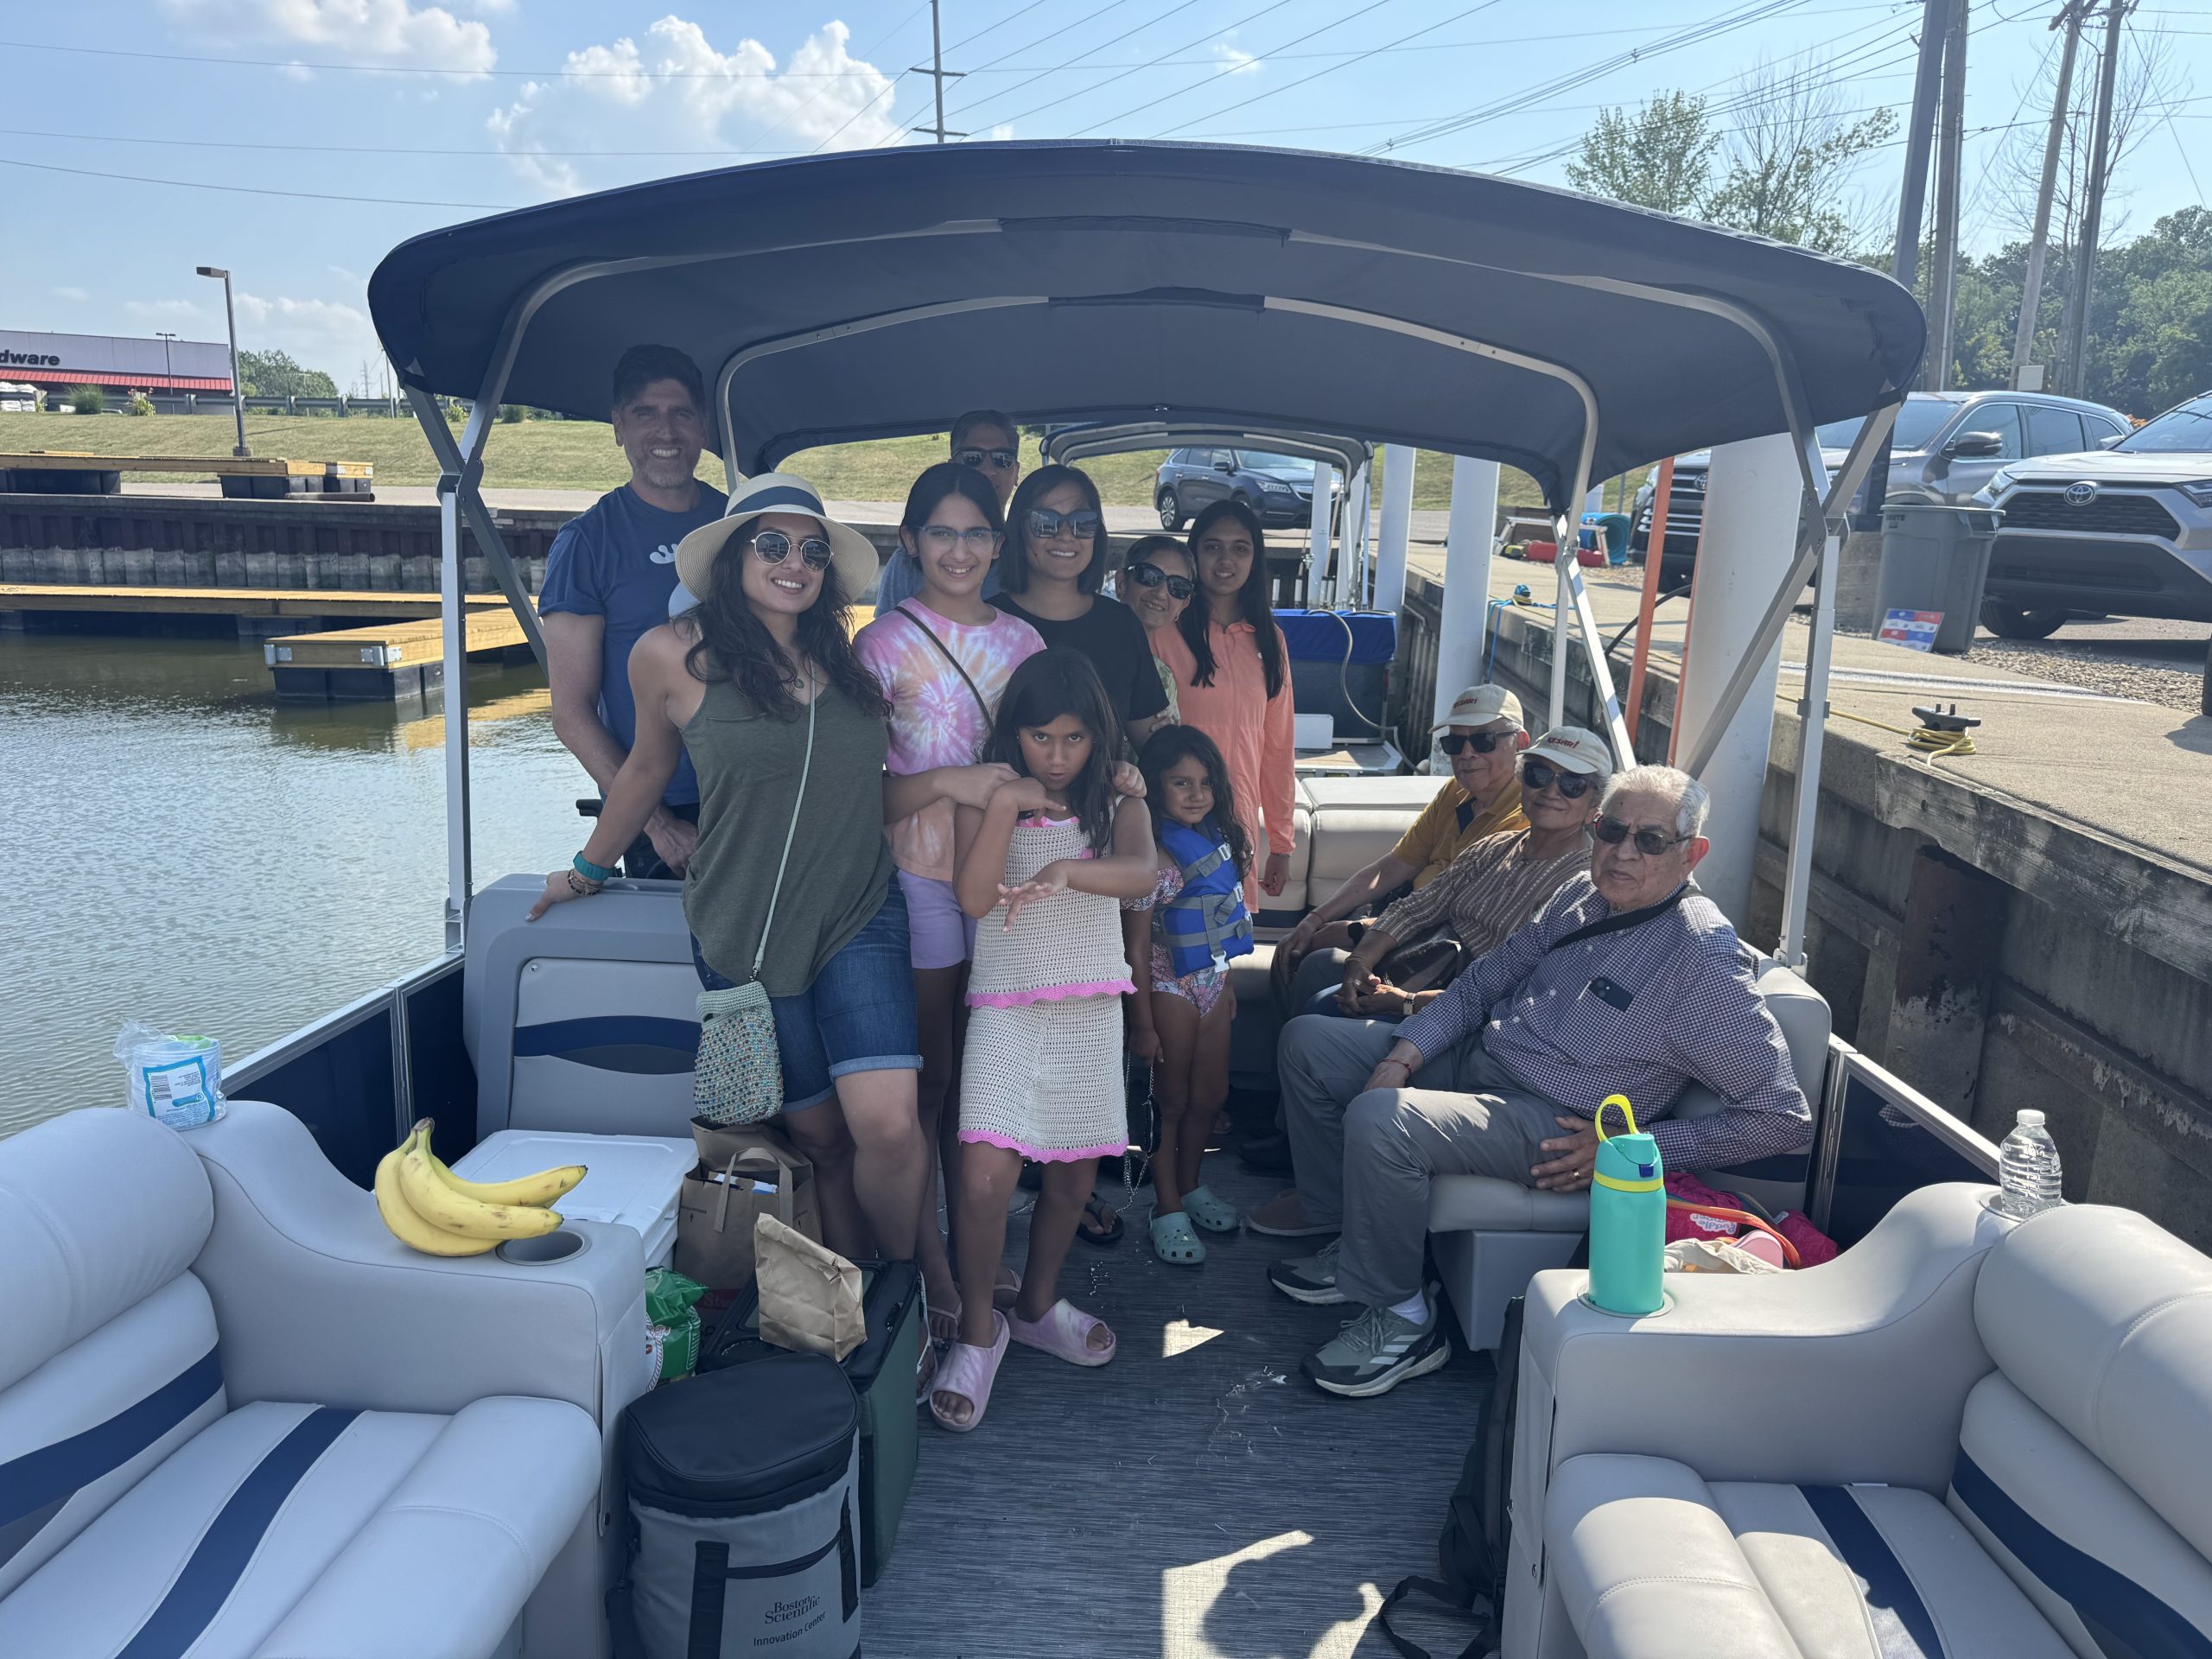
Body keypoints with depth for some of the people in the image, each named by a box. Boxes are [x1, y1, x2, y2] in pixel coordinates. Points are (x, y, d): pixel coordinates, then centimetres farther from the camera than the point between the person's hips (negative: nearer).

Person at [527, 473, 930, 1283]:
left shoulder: (845, 659, 5)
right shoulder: (674, 655, -4)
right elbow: (646, 769, 13)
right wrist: (589, 869, 25)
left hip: (859, 920, 2)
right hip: (744, 932, -1)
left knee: (888, 1123, -15)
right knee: (820, 1134, 7)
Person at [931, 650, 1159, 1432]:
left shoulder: (1118, 805, 4)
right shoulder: (985, 802, 1)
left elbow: (1140, 873, -18)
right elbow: (974, 898, -13)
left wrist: (1064, 871, -36)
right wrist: (1005, 805, -20)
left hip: (1090, 1010, 2)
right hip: (1007, 1008, -2)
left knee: (1074, 1173, 11)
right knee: (985, 1176, -14)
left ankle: (1038, 1302, 36)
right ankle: (978, 1329, 8)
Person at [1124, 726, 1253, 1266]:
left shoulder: (1217, 840, 2)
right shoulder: (1154, 858, -22)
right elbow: (1136, 949, -18)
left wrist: (1227, 983, 17)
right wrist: (1142, 1024, -16)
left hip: (1212, 983, 7)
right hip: (1170, 989, -7)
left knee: (1210, 1095, 16)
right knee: (1172, 1099, 7)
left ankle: (1190, 1184, 37)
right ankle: (1168, 1209, 22)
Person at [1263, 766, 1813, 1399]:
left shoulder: (1703, 960, -18)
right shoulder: (1585, 895, 3)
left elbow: (1785, 1118, -17)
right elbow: (1485, 980, 11)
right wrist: (1401, 1056, -4)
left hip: (1549, 1122, -8)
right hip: (1475, 1055, 9)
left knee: (1378, 1121, -31)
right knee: (1307, 1042, 5)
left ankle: (1401, 1322, -9)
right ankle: (1356, 1247, 15)